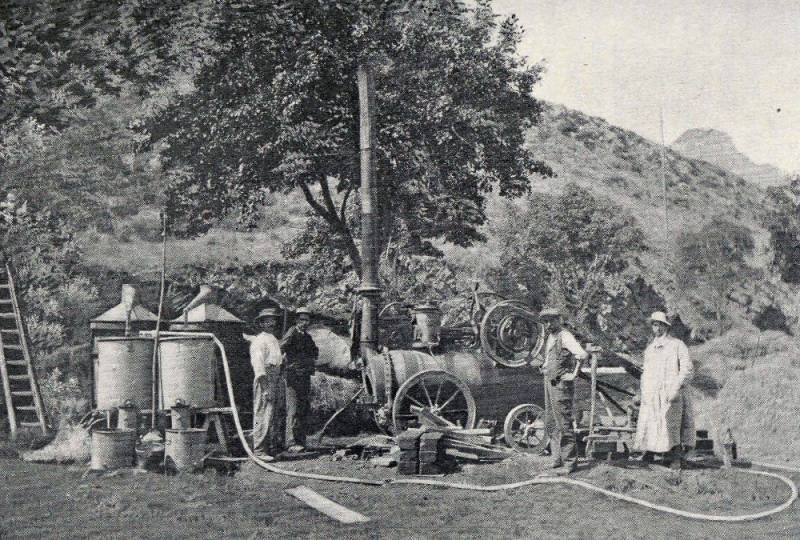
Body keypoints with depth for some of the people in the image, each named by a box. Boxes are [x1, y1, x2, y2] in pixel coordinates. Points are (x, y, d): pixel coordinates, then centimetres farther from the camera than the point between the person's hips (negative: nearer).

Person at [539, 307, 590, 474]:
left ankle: (570, 462, 0)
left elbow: (582, 354, -30)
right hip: (549, 383, 10)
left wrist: (574, 374, -23)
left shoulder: (565, 336, -16)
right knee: (551, 423, 14)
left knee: (563, 424, -6)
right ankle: (557, 458, 23)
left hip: (561, 384, -10)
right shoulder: (550, 337, 13)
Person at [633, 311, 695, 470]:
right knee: (647, 426, -2)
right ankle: (646, 459, 2)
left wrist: (675, 389, -13)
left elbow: (687, 369, -3)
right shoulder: (649, 348, 21)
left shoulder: (677, 345, 4)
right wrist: (643, 392, 12)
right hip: (651, 396, 5)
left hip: (670, 395, -5)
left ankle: (676, 459, -2)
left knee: (672, 428, -8)